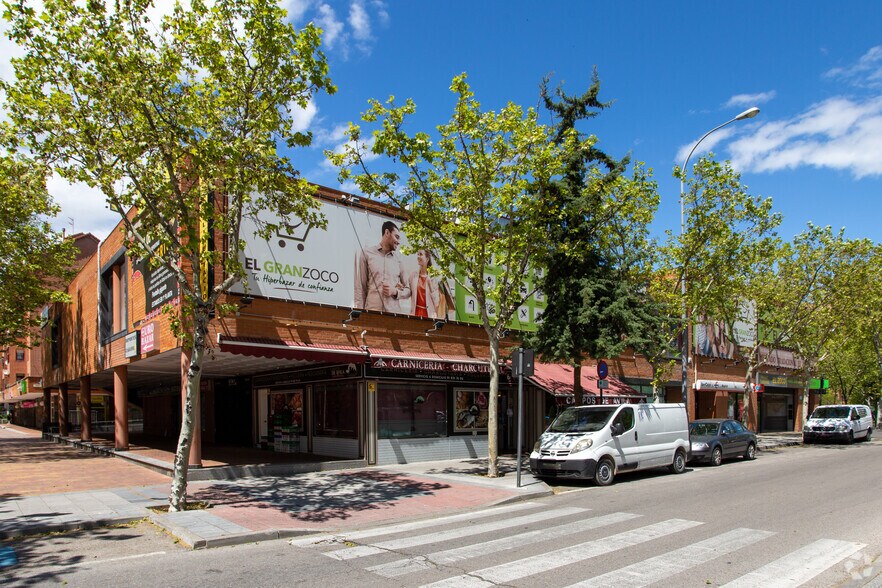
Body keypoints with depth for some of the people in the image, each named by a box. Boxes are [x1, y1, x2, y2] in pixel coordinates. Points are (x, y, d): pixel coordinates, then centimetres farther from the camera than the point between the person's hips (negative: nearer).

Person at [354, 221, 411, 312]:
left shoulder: (399, 258, 15)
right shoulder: (367, 253, 8)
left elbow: (408, 290, 19)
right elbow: (360, 287, 5)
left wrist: (395, 292, -1)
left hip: (394, 312, 2)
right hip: (371, 311, -2)